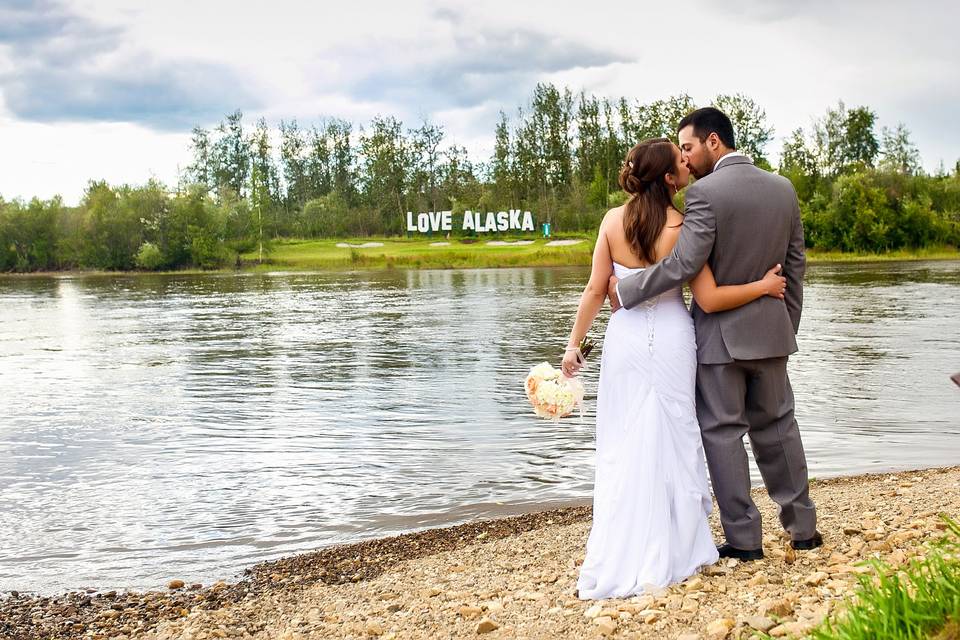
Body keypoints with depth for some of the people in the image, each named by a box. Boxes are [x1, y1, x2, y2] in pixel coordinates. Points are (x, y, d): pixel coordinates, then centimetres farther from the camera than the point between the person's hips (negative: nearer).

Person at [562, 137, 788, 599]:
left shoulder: (613, 221, -4)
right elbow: (709, 300, -12)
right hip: (670, 340, -2)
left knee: (622, 448, 9)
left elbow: (595, 291, -2)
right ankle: (670, 554, 17)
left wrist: (574, 344, 5)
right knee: (671, 443, 11)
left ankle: (617, 563, 10)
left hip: (625, 338, 2)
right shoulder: (682, 228, -10)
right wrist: (763, 285, -1)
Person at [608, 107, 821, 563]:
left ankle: (744, 538, 9)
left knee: (722, 432, 4)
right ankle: (802, 527, 25)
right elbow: (795, 265, 10)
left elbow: (684, 263, -24)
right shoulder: (783, 189, 5)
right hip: (770, 332, 6)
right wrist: (788, 327, 19)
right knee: (777, 426, 17)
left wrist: (625, 291, -14)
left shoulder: (705, 193, -16)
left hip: (720, 333, -6)